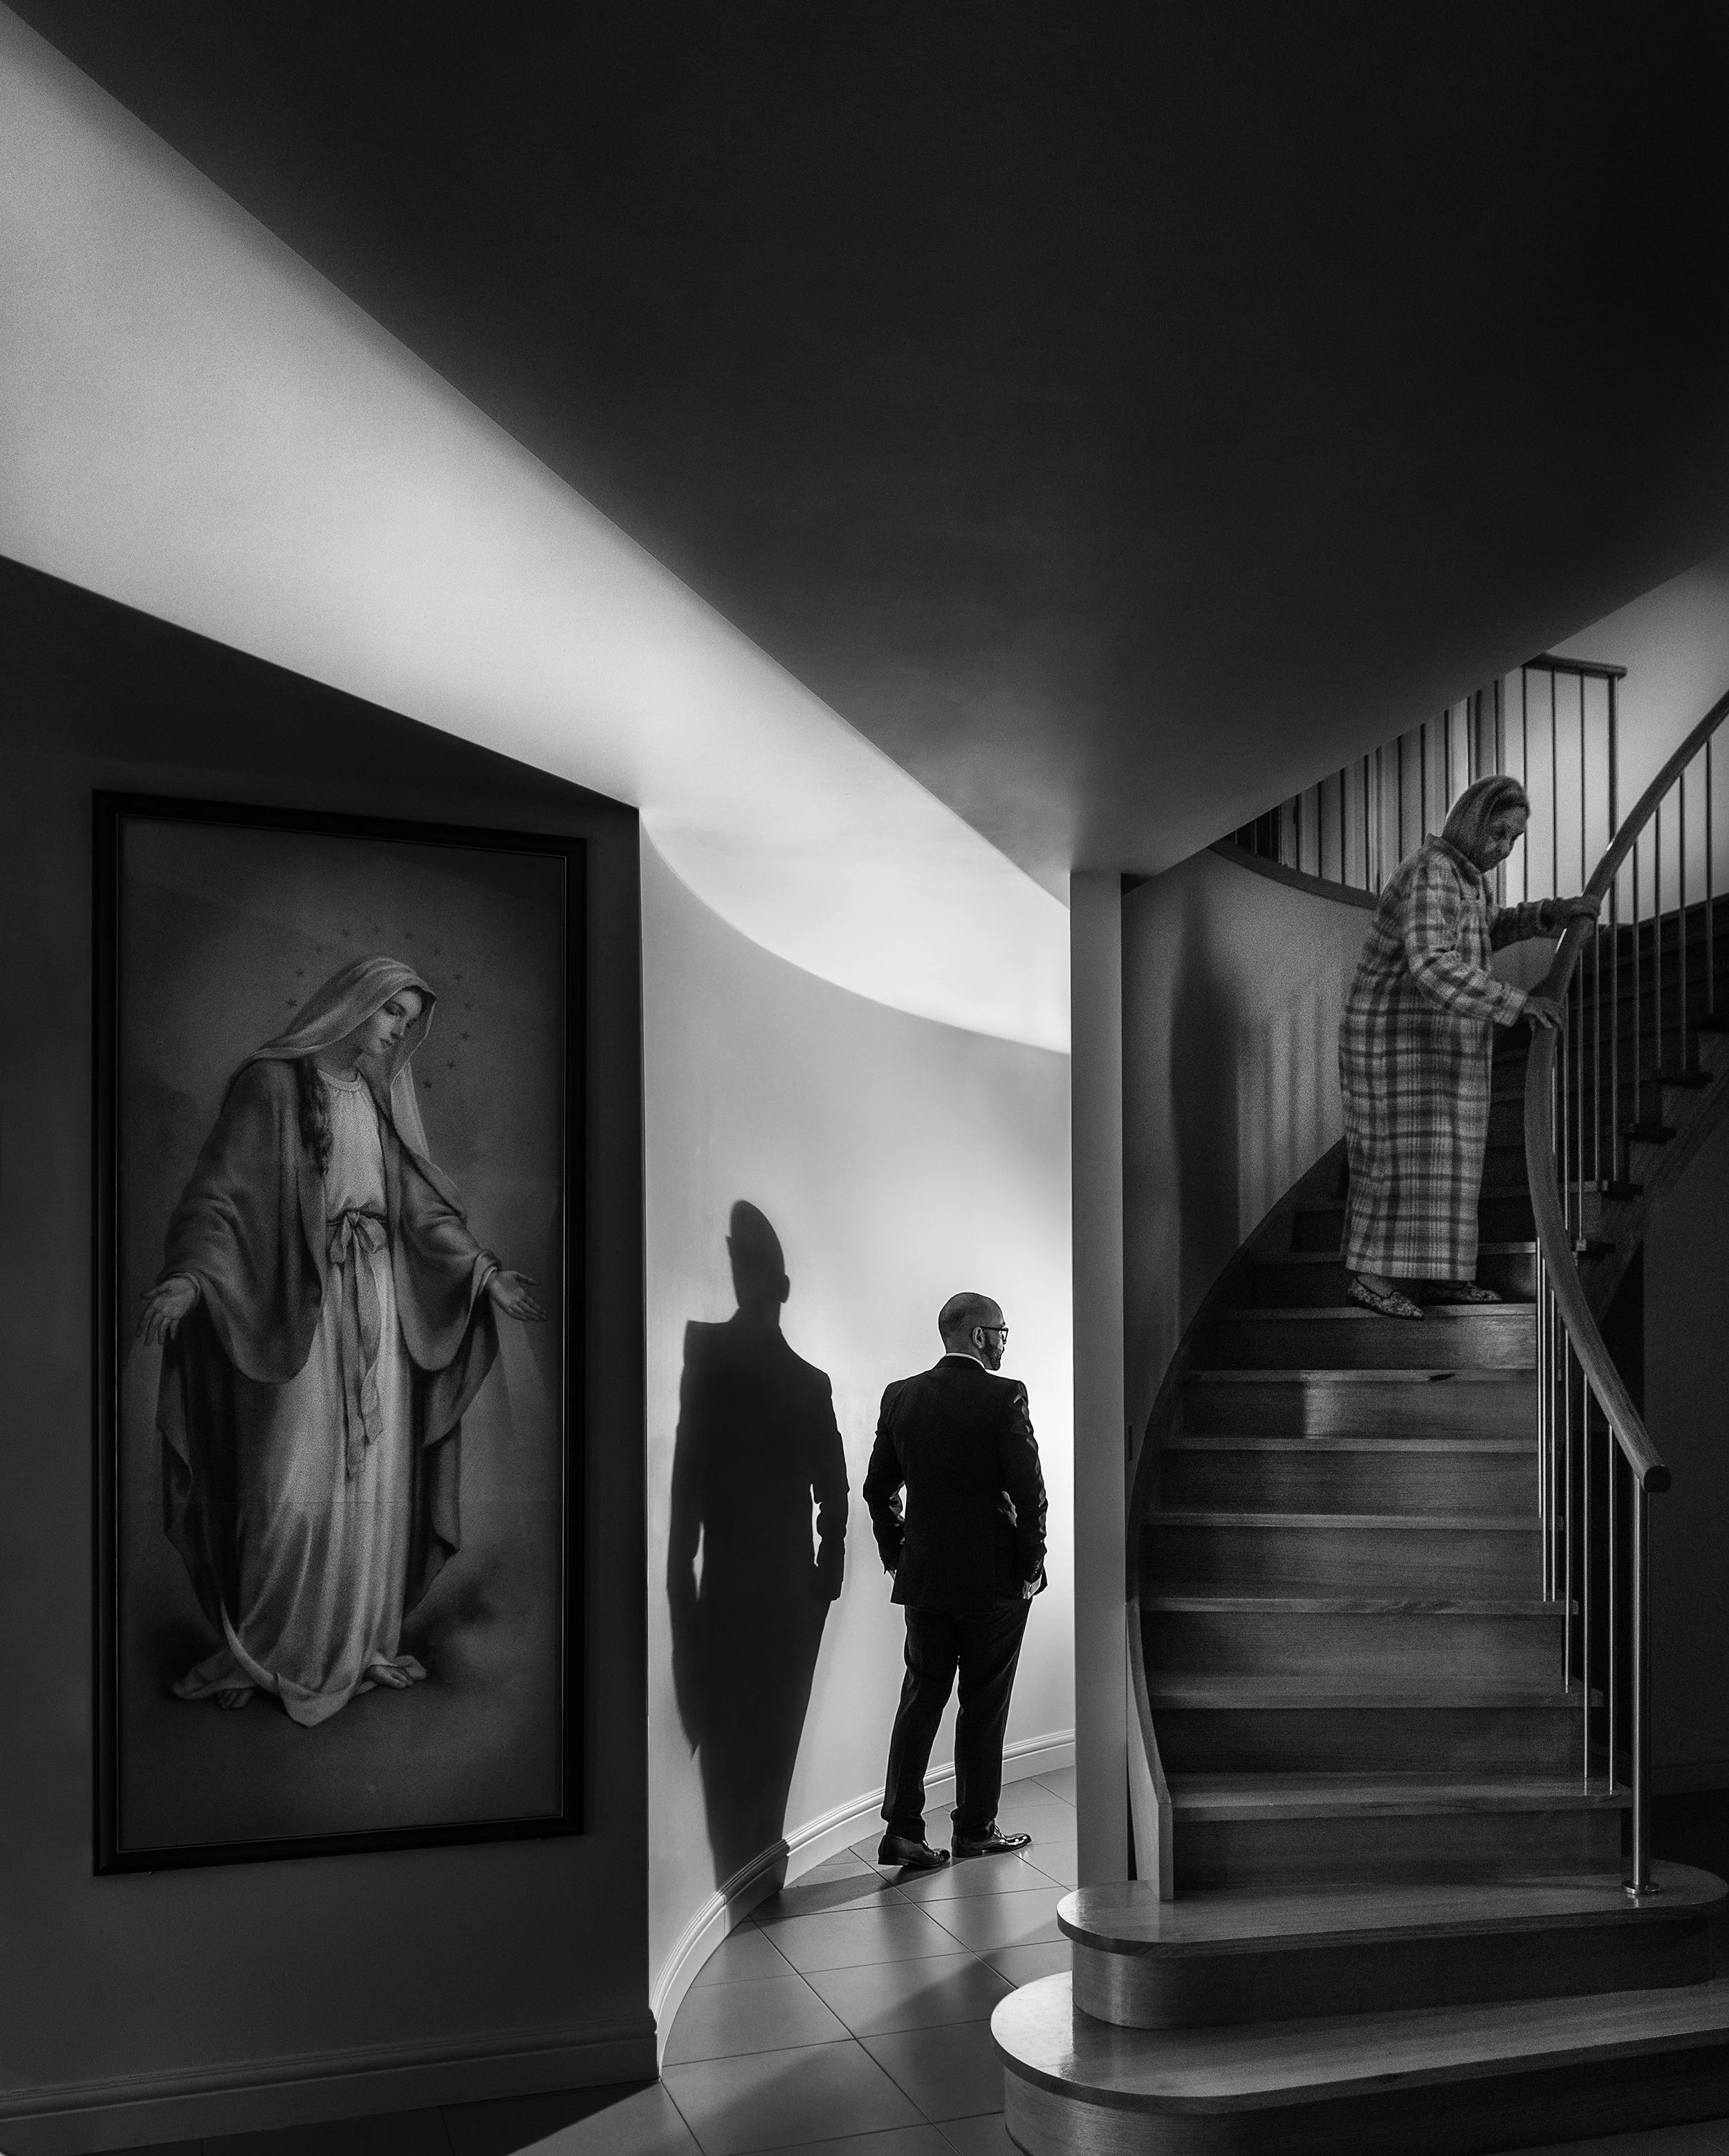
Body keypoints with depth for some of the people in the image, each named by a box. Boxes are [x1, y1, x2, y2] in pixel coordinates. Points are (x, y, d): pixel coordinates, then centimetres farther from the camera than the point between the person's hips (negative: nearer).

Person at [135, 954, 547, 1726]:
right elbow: (221, 1190, -13)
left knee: (372, 1479, 7)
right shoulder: (272, 1082, -4)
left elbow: (422, 1205, 15)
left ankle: (359, 1641, 17)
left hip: (379, 1308, 6)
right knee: (294, 1484, -7)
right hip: (297, 1308, -6)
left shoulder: (383, 1099, 14)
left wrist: (484, 1271, 6)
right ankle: (262, 1652, 7)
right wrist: (187, 1276, -29)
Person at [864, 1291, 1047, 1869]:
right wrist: (1031, 1564, -3)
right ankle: (974, 1828, 18)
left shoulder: (900, 1396, 3)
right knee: (984, 1705, 8)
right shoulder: (1003, 1396, -13)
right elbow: (1028, 1489, -14)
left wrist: (896, 1555, 16)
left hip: (923, 1577, 4)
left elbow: (878, 1488, 8)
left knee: (921, 1697, 10)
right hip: (993, 1577, -4)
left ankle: (902, 1828, 4)